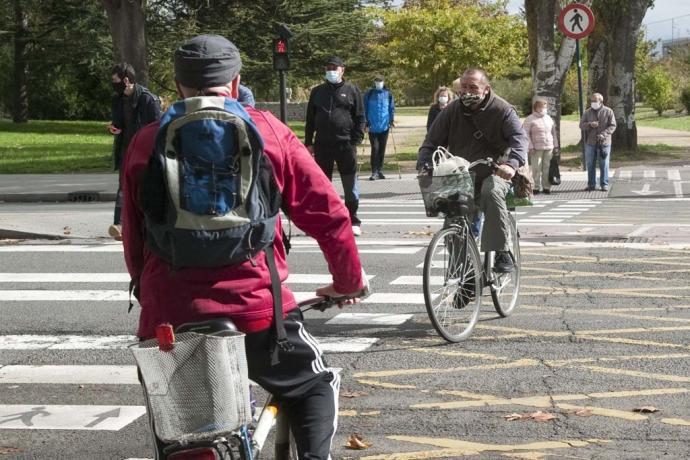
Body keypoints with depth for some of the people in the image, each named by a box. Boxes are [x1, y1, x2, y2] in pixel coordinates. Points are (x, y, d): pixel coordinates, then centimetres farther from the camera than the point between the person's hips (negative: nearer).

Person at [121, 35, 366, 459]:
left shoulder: (146, 143, 8)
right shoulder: (266, 131, 3)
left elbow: (133, 238, 15)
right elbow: (328, 213, 3)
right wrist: (349, 281, 18)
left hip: (168, 315, 2)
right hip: (255, 307, -2)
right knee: (316, 386, 25)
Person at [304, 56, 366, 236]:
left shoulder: (351, 90, 4)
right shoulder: (317, 91, 13)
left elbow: (360, 118, 1)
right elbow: (310, 118, 14)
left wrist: (356, 141, -7)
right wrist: (309, 142, 6)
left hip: (345, 144, -3)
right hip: (322, 145, 3)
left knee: (350, 186, 1)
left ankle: (353, 222, 9)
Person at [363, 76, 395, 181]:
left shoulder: (388, 94, 6)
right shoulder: (369, 94, 2)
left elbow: (392, 108, 11)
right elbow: (365, 109, 4)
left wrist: (392, 120, 1)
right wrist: (366, 123, -2)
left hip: (384, 126, 2)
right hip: (372, 127, -2)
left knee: (382, 149, 8)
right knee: (375, 149, -9)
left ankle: (379, 171, 18)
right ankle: (374, 172, -7)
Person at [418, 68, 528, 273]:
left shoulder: (502, 110, -6)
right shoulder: (452, 111, 3)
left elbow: (520, 138, -19)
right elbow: (431, 142, 3)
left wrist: (511, 164, -40)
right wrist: (424, 165, -18)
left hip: (493, 173, -4)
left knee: (491, 192, -37)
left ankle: (502, 253, -32)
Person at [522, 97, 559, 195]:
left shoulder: (549, 118, 16)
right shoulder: (530, 119, -1)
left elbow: (553, 133, 21)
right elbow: (526, 134, -5)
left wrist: (555, 145, 15)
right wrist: (530, 147, -11)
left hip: (549, 148, 5)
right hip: (537, 148, -5)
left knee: (547, 168, 4)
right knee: (536, 168, -6)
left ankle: (546, 187, 10)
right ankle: (536, 187, 0)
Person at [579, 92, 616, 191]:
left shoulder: (608, 112, -1)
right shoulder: (587, 112, 8)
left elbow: (612, 126, -4)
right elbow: (581, 125, 4)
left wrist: (603, 134, -19)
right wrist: (590, 124, -17)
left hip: (604, 142, -3)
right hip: (590, 142, 3)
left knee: (604, 164, 2)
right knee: (590, 164, 6)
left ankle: (604, 184, 10)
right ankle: (591, 184, 15)